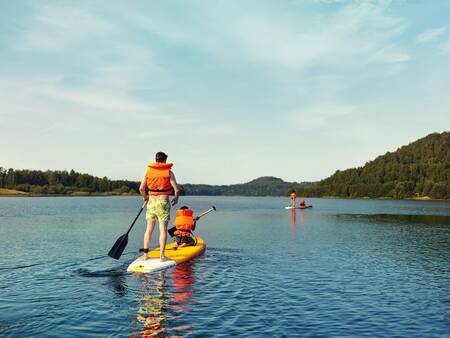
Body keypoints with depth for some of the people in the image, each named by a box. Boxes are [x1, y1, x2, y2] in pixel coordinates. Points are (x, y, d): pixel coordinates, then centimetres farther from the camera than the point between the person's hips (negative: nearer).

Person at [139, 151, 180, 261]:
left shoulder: (148, 170, 4)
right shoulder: (169, 172, -2)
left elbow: (141, 188, -2)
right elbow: (176, 190, -7)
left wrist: (145, 197, 17)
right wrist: (176, 198, 13)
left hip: (151, 202, 3)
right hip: (163, 202, -3)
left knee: (149, 229, 11)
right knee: (163, 229, 1)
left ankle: (145, 254, 13)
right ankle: (162, 256, 1)